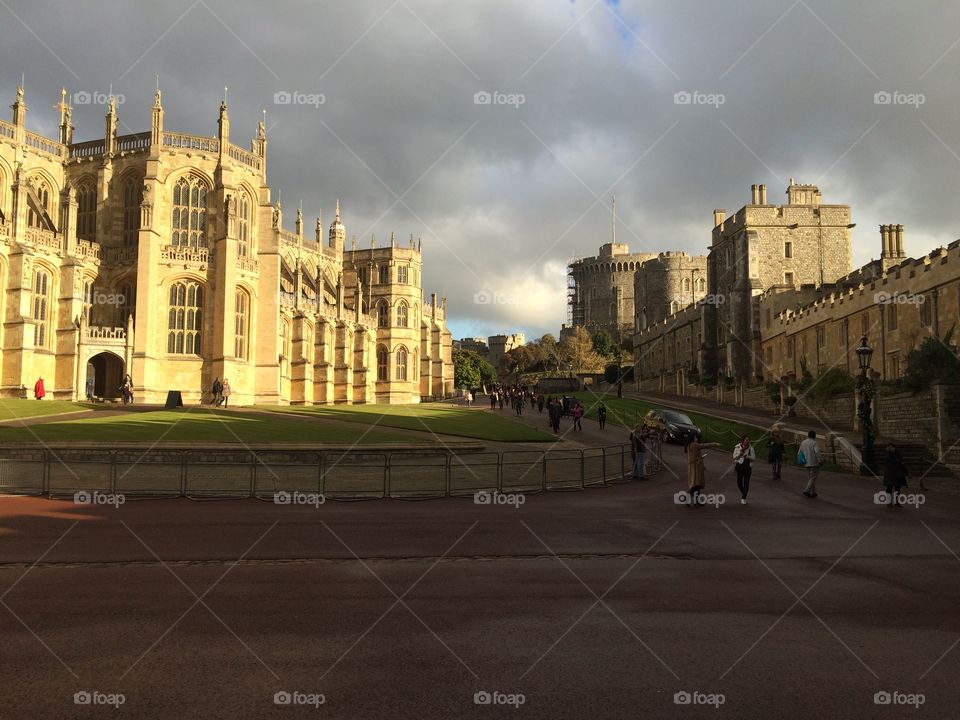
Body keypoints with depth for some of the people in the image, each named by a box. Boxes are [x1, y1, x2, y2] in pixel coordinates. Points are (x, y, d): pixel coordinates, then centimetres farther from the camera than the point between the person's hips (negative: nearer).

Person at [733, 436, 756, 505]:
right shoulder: (738, 447, -1)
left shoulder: (751, 448, -1)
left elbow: (753, 458, -3)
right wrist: (740, 453, -17)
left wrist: (746, 456, -17)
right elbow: (734, 457, -1)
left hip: (748, 467, -1)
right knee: (739, 482, 5)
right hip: (739, 466, 1)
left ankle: (743, 498, 5)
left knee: (746, 483, -3)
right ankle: (742, 493, 35)